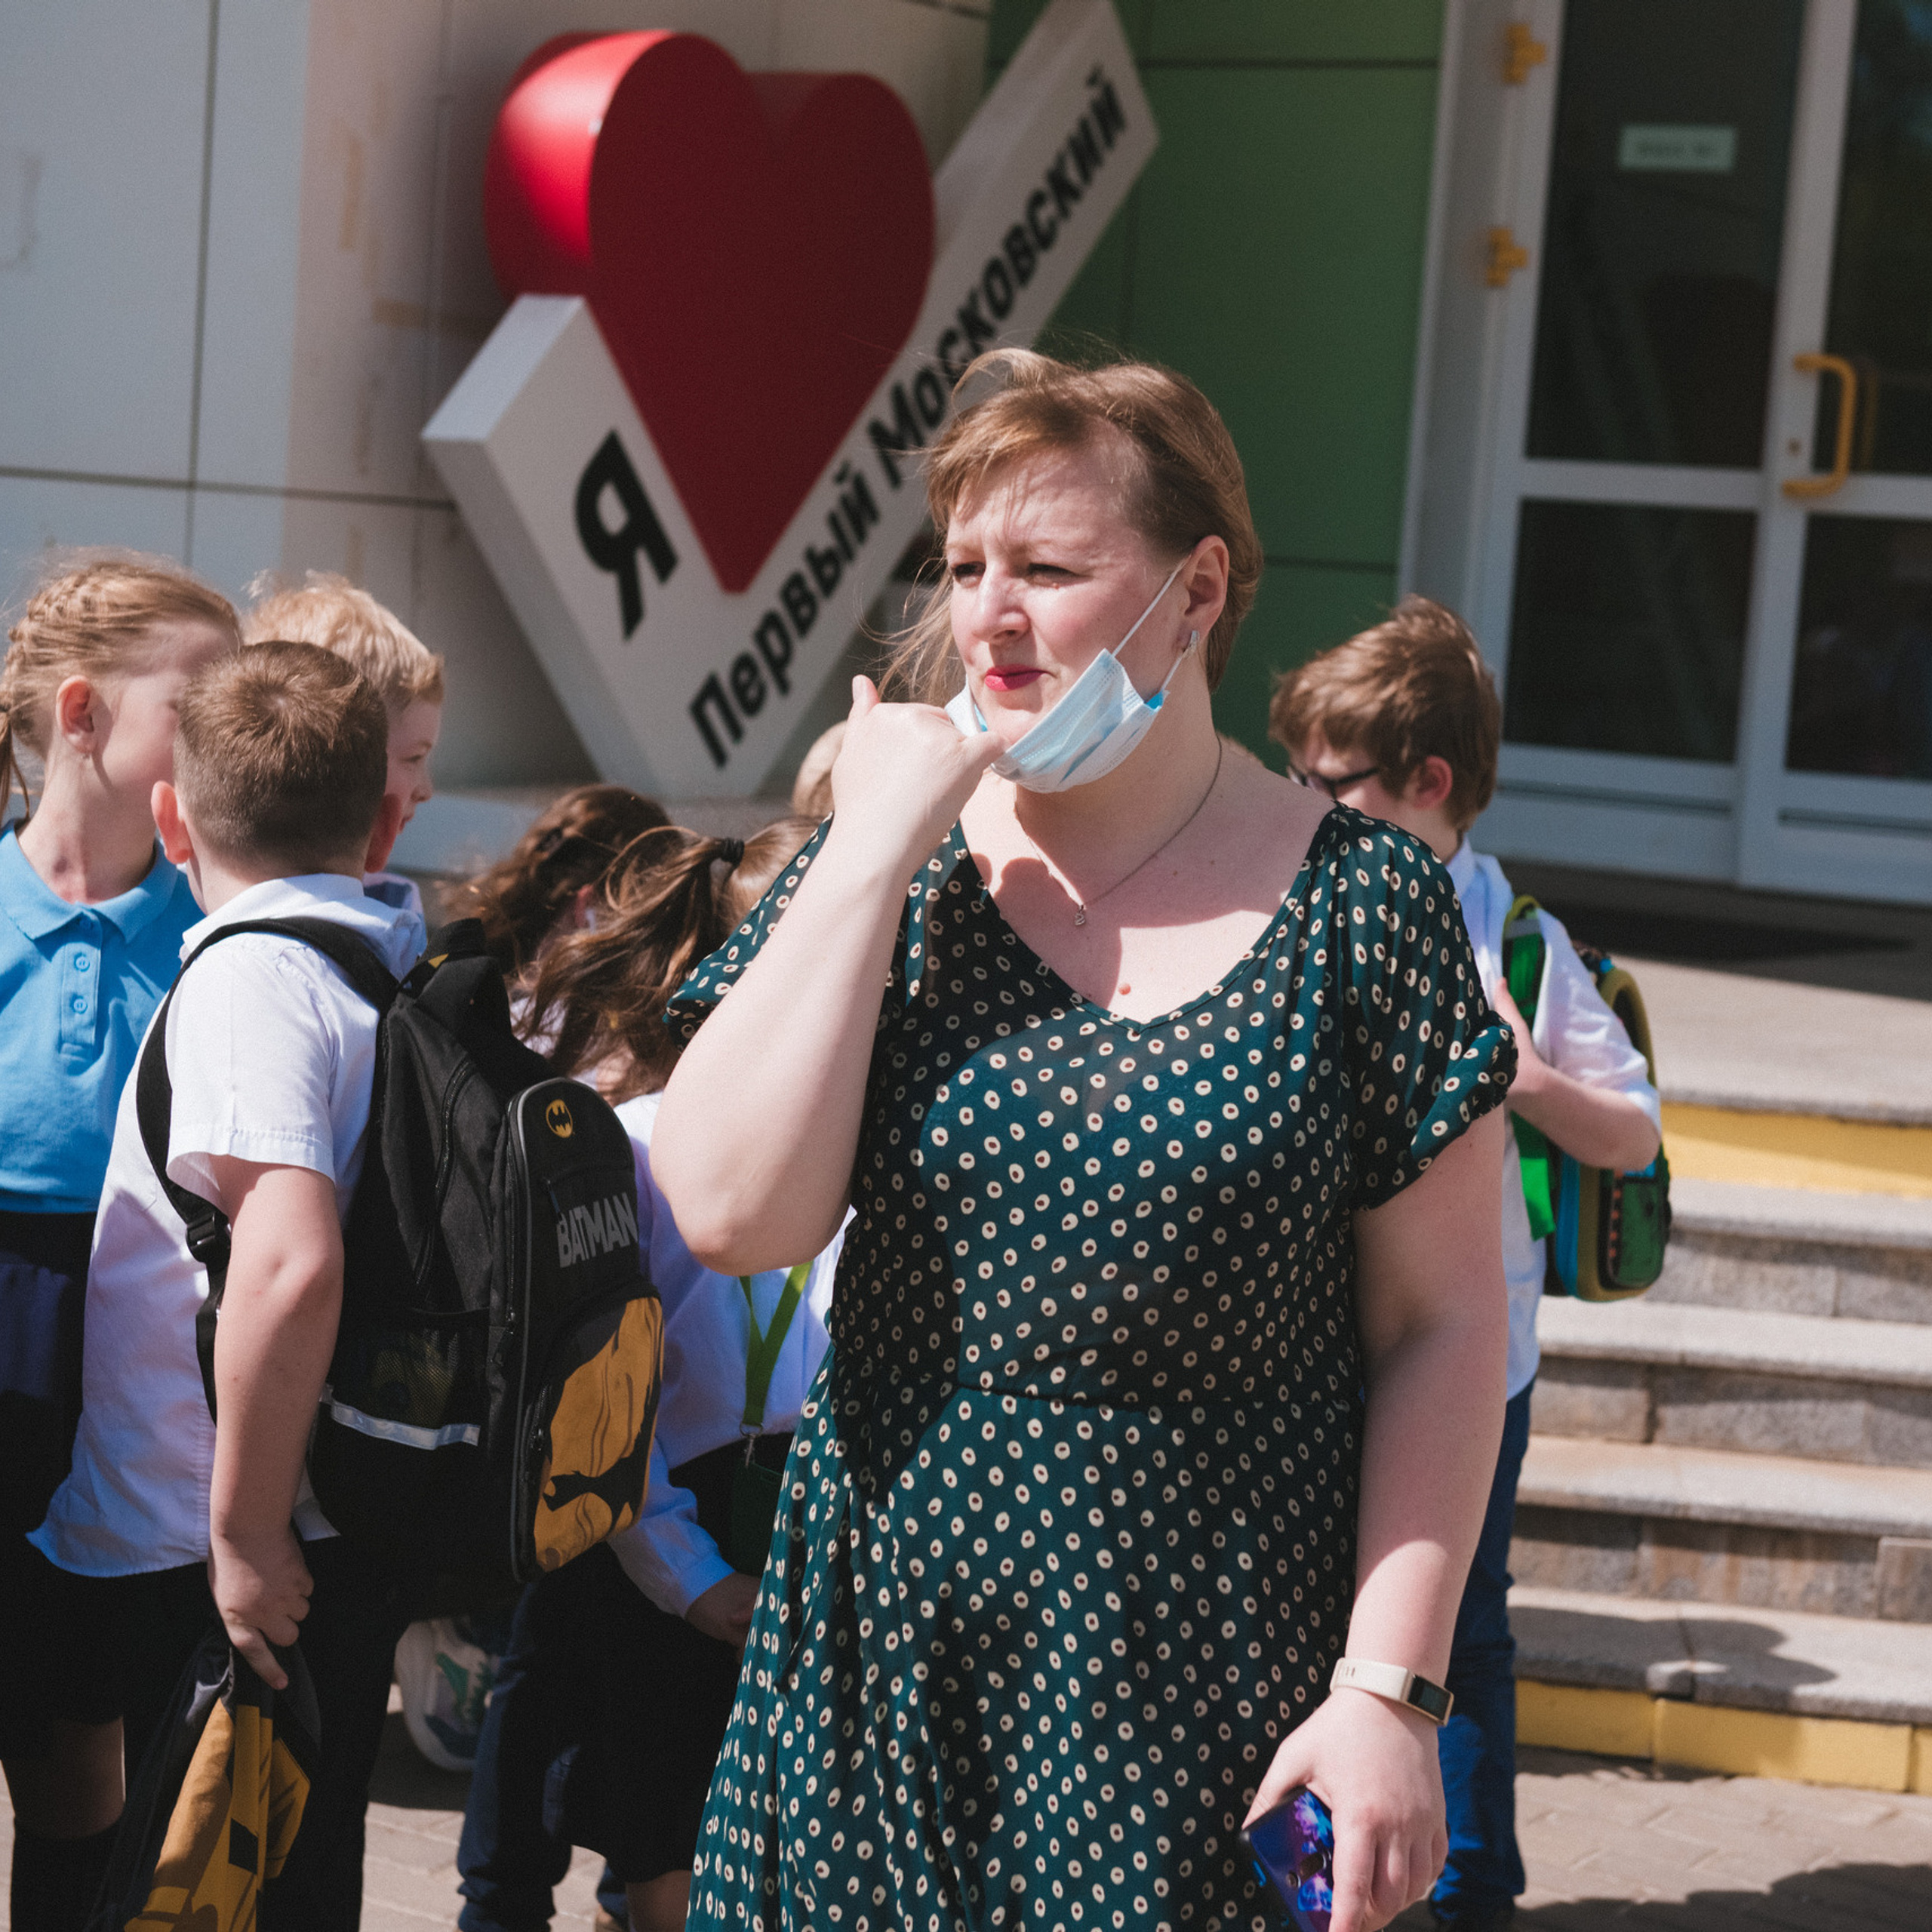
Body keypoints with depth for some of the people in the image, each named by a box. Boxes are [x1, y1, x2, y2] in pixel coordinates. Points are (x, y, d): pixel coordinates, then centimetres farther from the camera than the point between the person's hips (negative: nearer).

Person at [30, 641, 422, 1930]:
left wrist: (245, 1531, -21)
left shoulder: (249, 972, -17)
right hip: (357, 1547, 8)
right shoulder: (413, 972, 8)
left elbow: (289, 1263, -30)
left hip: (203, 1575, -8)